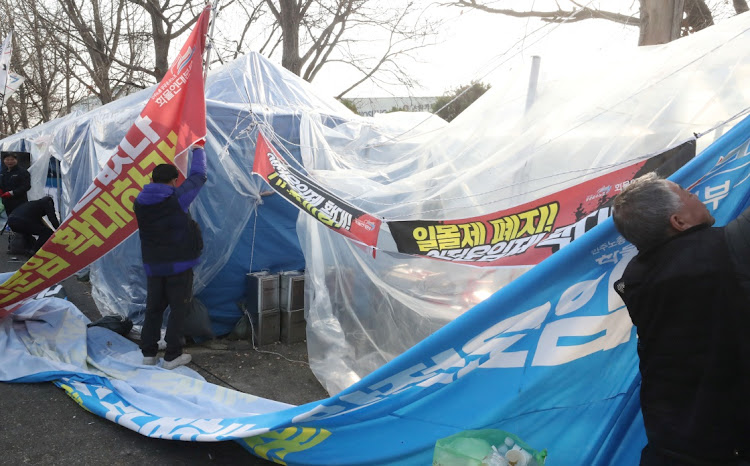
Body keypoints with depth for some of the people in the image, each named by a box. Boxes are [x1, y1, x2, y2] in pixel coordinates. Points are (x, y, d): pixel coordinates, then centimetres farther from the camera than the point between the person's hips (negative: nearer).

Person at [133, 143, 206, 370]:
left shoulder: (140, 202, 1)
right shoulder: (177, 198, -14)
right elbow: (198, 176, -3)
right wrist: (198, 150, 14)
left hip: (152, 265, 5)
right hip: (179, 264, -5)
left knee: (153, 308, 15)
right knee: (178, 309, 4)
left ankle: (148, 353, 22)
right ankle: (172, 356, 7)